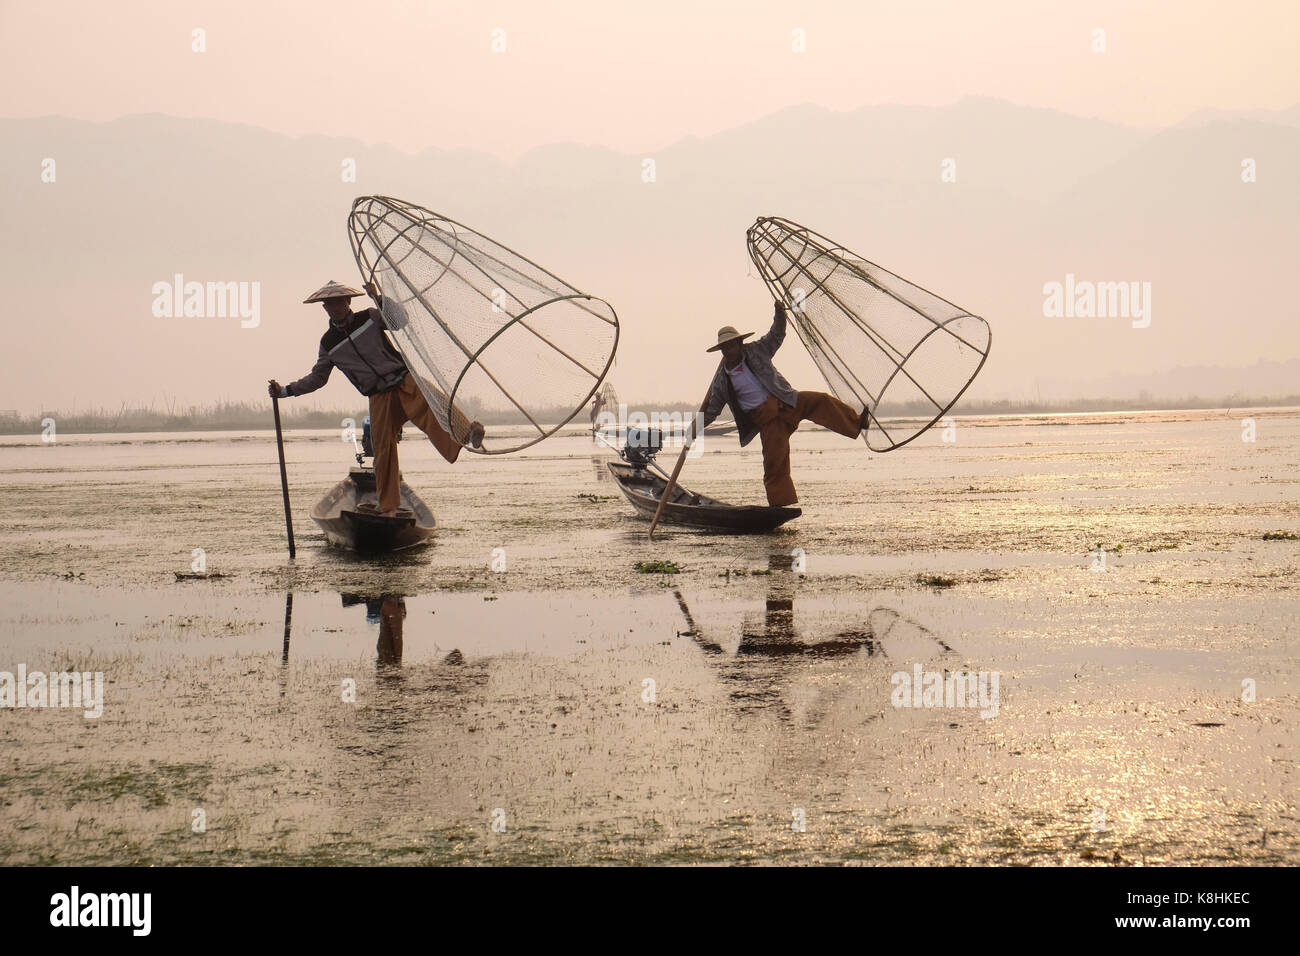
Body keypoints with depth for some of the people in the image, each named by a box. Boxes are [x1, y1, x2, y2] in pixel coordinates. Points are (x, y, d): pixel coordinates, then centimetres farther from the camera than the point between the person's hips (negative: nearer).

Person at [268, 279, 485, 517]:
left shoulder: (370, 318, 4)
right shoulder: (328, 343, 12)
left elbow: (400, 321, -13)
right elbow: (317, 377, 22)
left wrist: (378, 298, -21)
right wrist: (284, 391, 16)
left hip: (404, 380, -3)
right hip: (379, 397, 3)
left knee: (431, 404, -34)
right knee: (383, 447, -2)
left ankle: (466, 432, -57)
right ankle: (388, 509, 5)